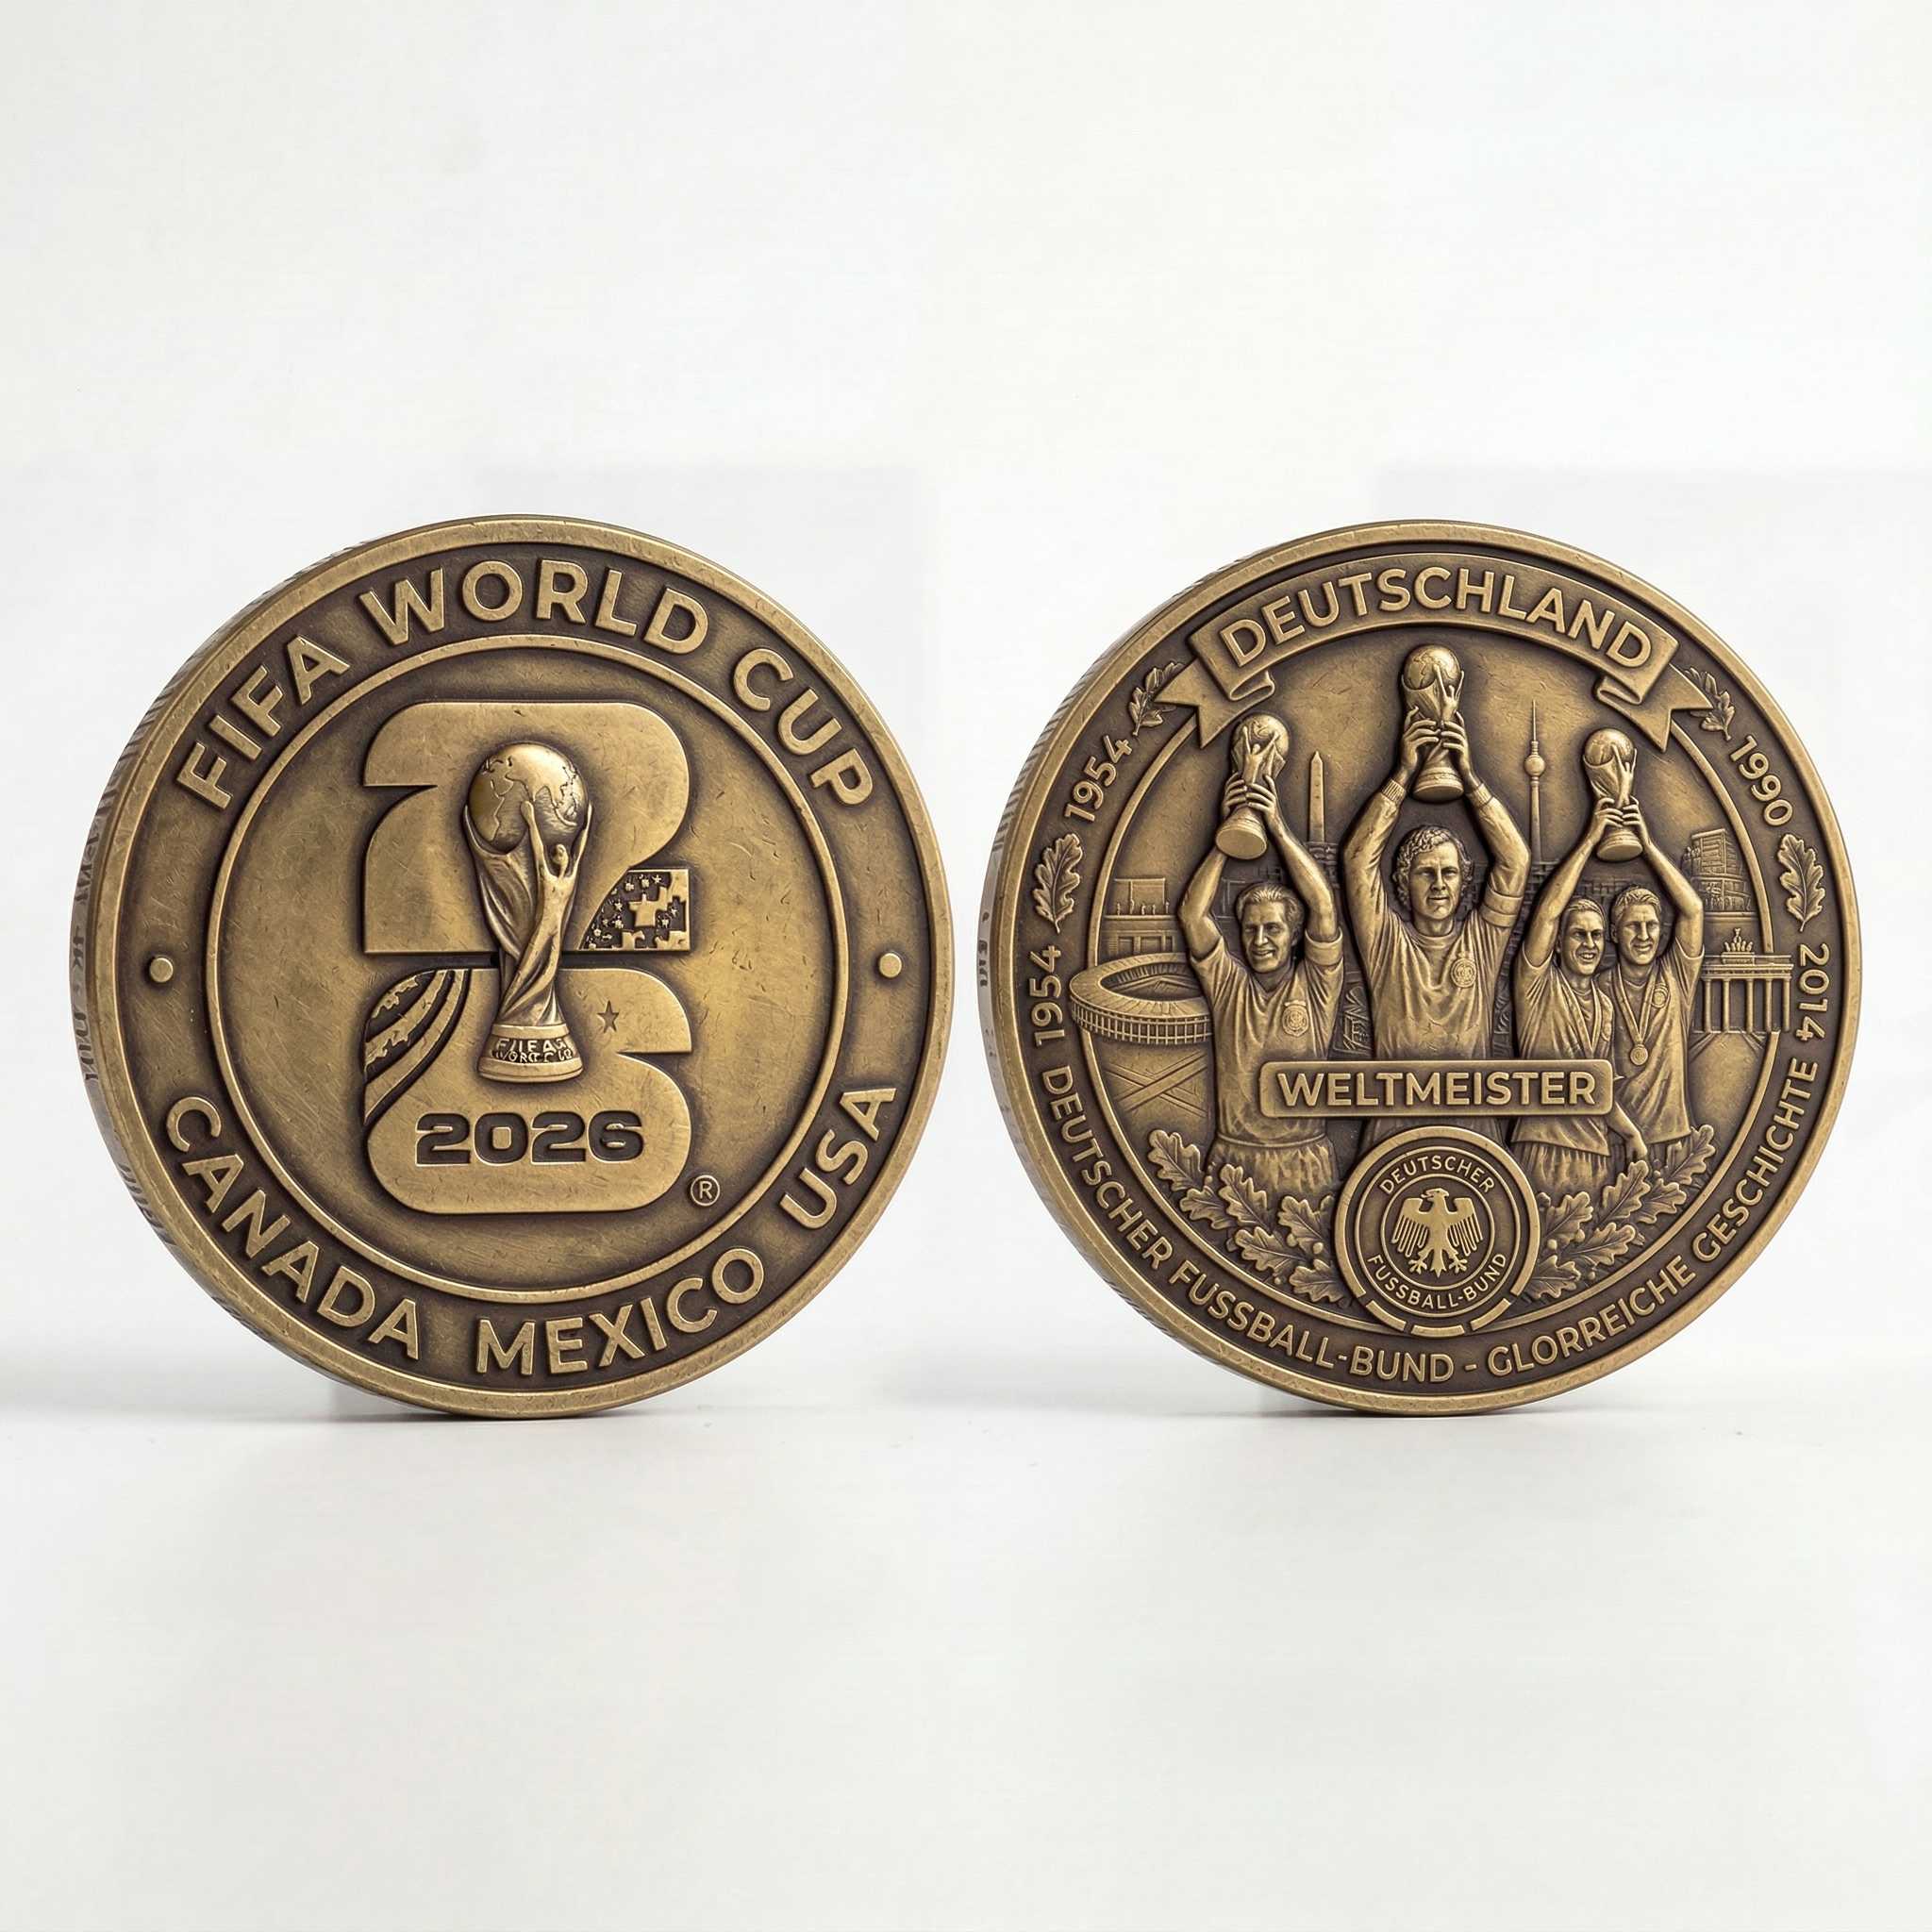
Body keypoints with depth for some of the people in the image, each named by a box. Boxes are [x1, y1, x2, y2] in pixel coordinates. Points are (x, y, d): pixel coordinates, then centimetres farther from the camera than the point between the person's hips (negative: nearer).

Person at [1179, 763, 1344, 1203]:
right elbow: (1192, 913, -2)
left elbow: (1323, 908, -7)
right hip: (1233, 1161, 1)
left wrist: (1277, 826, -8)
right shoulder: (1227, 982, 9)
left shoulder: (1316, 985, 5)